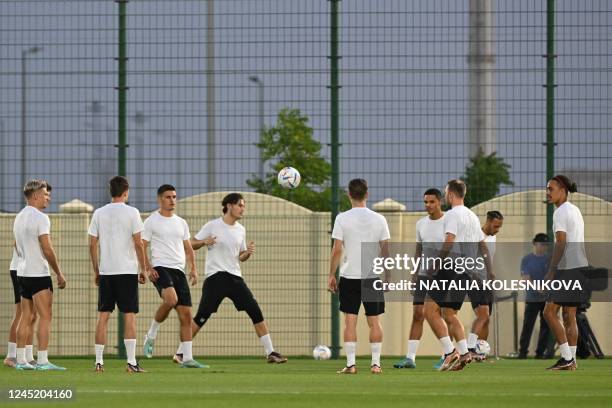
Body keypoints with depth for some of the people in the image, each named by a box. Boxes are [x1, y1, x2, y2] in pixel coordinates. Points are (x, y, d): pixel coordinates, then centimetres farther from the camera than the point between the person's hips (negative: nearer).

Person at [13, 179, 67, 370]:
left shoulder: (19, 217, 14)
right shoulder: (40, 218, -14)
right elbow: (47, 250, -17)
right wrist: (59, 274, -11)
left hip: (22, 273, 8)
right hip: (38, 274, -8)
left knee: (26, 317, 10)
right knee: (45, 317, -6)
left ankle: (21, 360, 8)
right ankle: (42, 360, -10)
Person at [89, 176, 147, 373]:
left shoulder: (99, 213, 5)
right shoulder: (131, 212, -5)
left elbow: (93, 244, 6)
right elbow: (138, 244, -7)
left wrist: (96, 271, 15)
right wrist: (142, 270, 2)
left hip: (105, 272, 3)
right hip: (127, 271, -3)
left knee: (103, 316, 6)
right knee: (129, 316, -1)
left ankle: (99, 361, 4)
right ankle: (131, 362, -6)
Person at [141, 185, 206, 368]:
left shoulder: (181, 223, 18)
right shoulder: (151, 221, 2)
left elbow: (188, 248, 24)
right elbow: (142, 248, -1)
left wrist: (193, 268, 9)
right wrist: (148, 268, -14)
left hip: (179, 270, 6)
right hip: (161, 268, -6)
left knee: (186, 314, 0)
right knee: (171, 299, -33)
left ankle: (187, 358, 3)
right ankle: (151, 335, -11)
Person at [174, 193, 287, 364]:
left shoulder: (240, 230, 13)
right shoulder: (212, 226, -3)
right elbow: (191, 244, 2)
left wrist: (248, 253, -2)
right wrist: (204, 242, -19)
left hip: (235, 277, 5)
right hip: (215, 277, -5)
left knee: (255, 311, -4)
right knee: (202, 316, -8)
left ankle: (270, 353, 0)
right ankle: (180, 353, 2)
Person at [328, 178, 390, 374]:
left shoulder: (342, 219, -5)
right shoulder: (379, 219, 1)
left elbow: (337, 249, -7)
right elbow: (385, 250, 3)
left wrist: (331, 275, 1)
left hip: (349, 277, -1)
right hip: (373, 277, 2)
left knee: (350, 320, 1)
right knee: (374, 321, 7)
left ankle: (350, 364, -4)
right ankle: (375, 363, 4)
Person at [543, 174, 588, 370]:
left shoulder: (561, 212, -11)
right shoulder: (575, 210, 19)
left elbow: (561, 243, -17)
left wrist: (551, 271, -15)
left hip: (568, 269, -10)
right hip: (580, 267, 10)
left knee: (550, 312, -7)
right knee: (569, 315, 9)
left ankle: (566, 357, -11)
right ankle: (571, 361, 7)